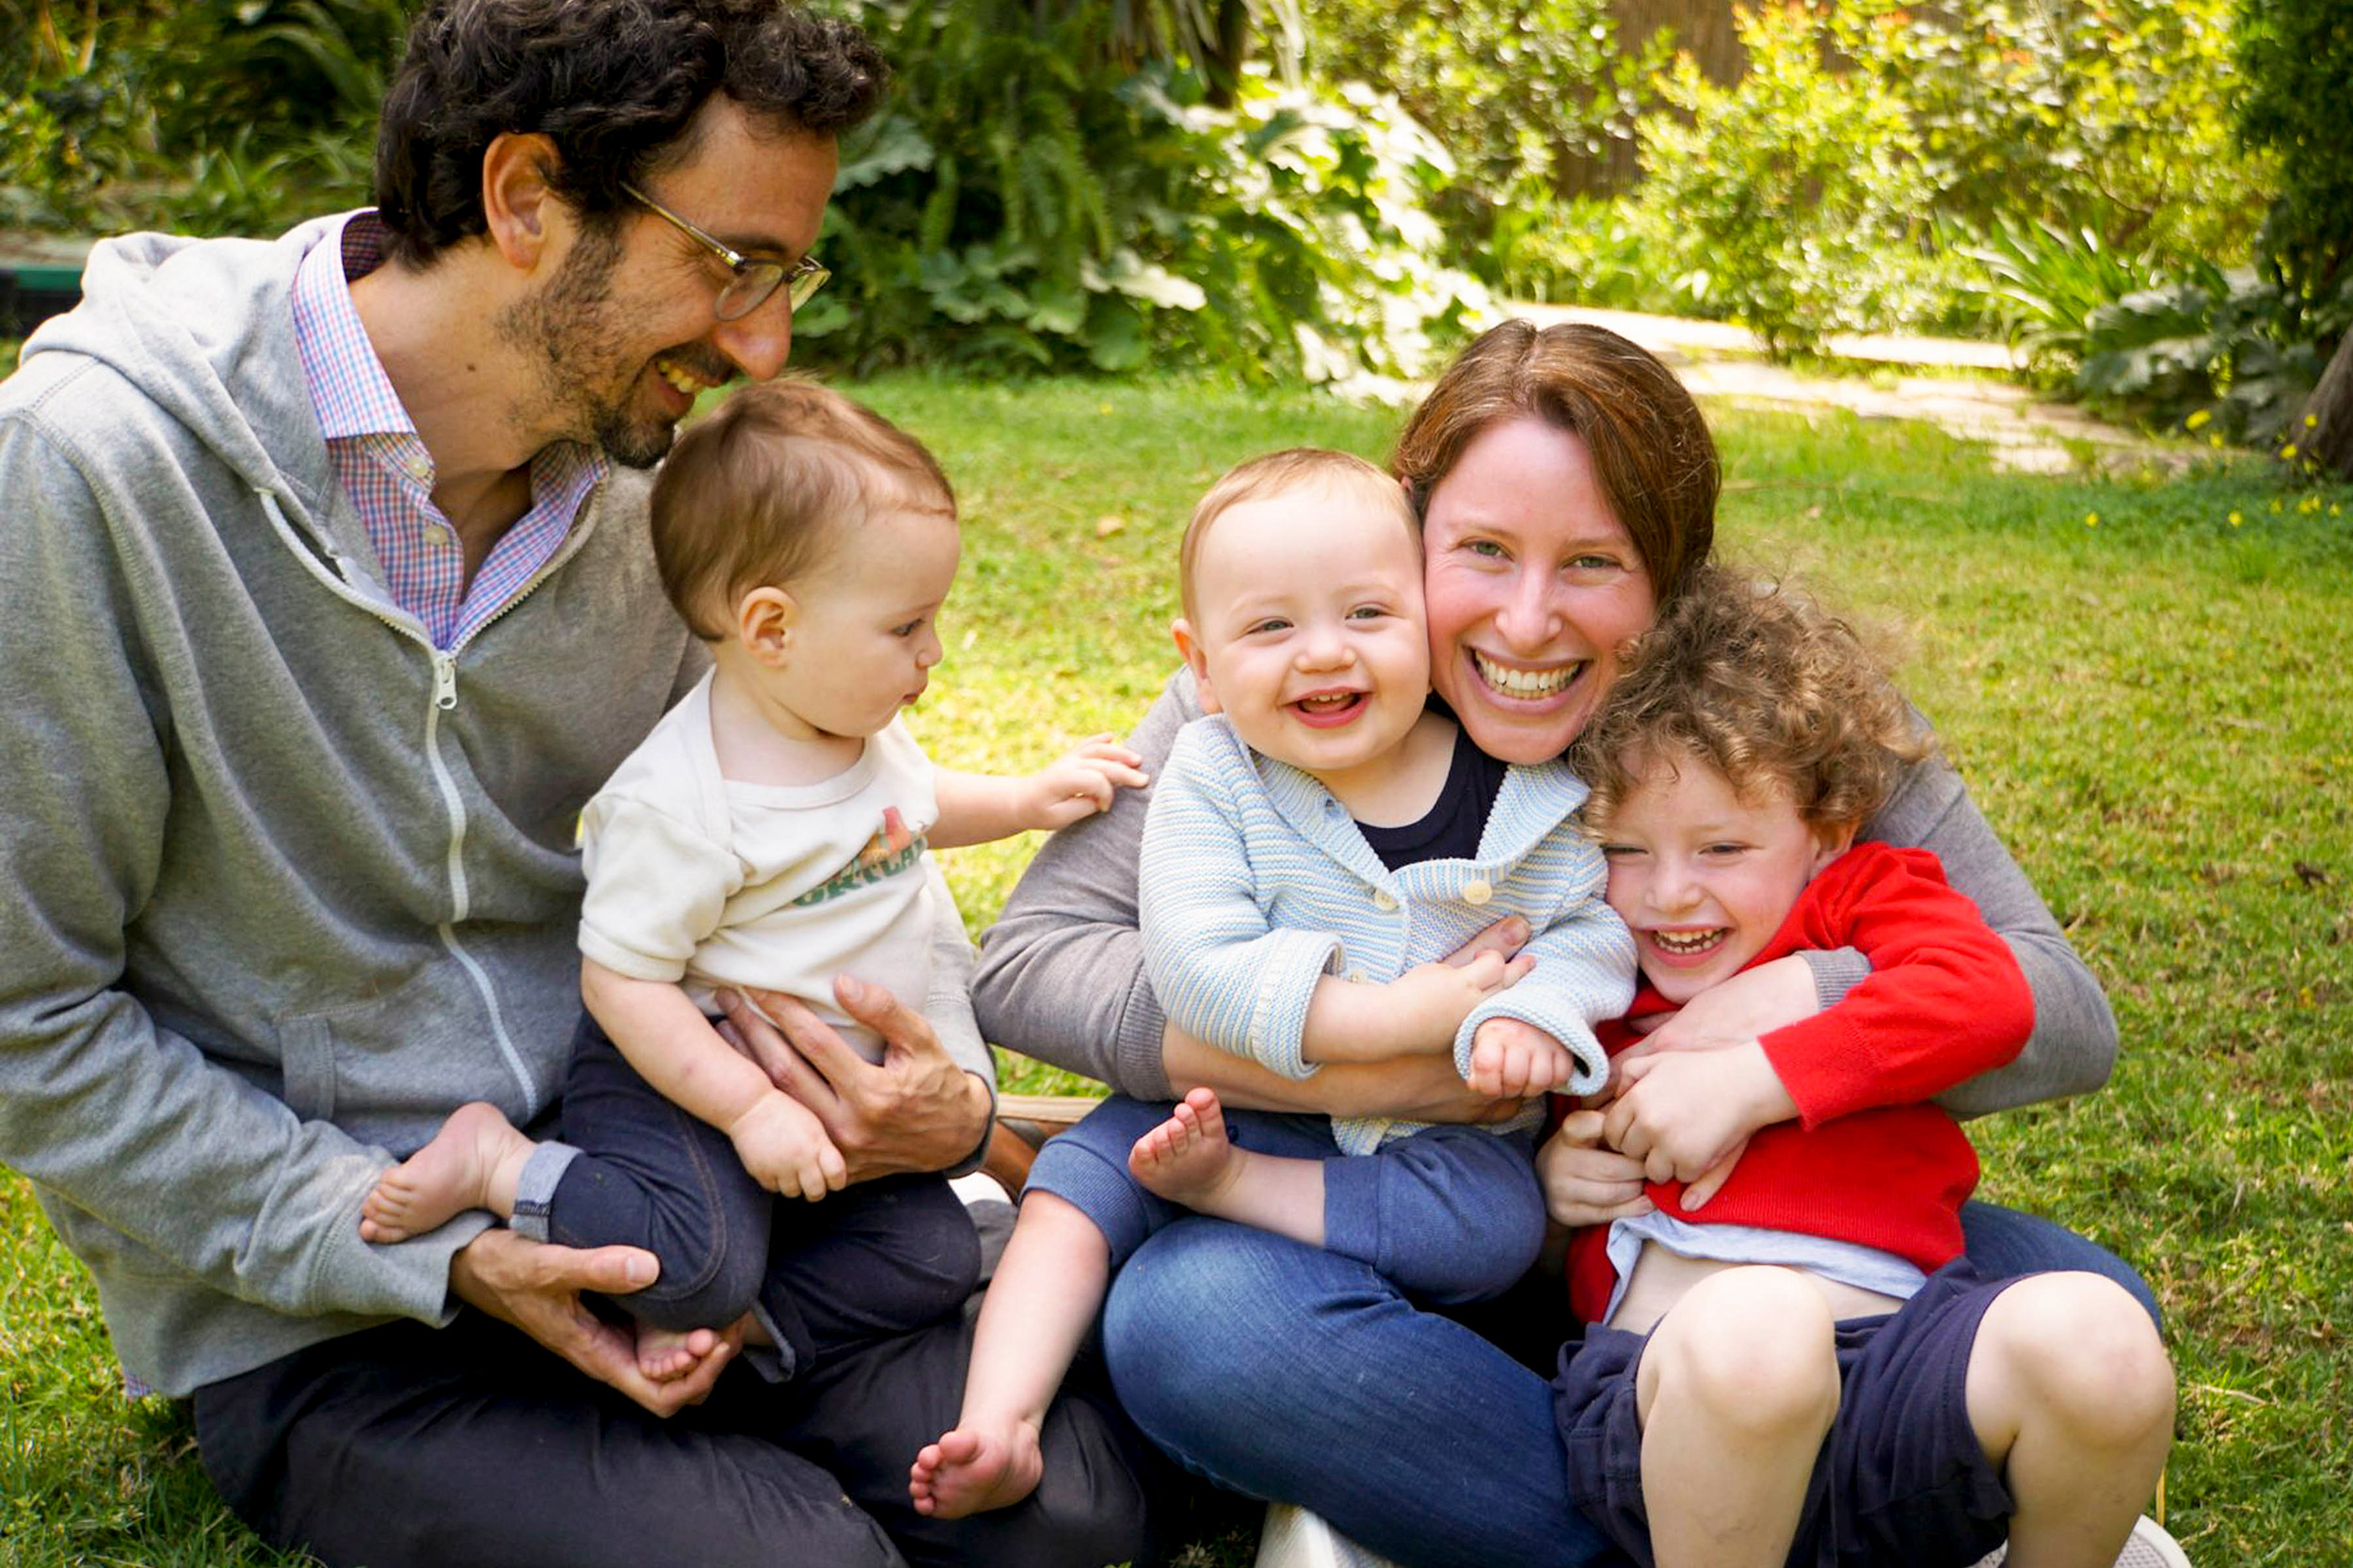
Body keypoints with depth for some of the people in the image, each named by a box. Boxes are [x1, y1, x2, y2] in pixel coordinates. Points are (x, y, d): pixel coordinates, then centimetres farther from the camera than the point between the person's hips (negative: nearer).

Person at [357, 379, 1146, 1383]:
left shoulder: (867, 728, 3)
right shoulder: (678, 803, -24)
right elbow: (621, 981, -22)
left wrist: (1027, 800, 13)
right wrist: (750, 1108, -26)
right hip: (677, 1074, -8)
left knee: (934, 1264, -5)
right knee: (699, 1258, -31)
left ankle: (719, 1328, -5)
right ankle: (495, 1161, -10)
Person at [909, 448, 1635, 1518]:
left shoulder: (1528, 789, -8)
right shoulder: (1212, 779, -11)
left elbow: (1590, 930, -5)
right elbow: (1198, 968, -22)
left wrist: (1533, 1016, -30)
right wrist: (1408, 1017, -28)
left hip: (1440, 1136, 0)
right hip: (1237, 1100, 1)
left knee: (1495, 1224, -29)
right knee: (1086, 1169, -18)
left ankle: (1222, 1186, -19)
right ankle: (998, 1427, -22)